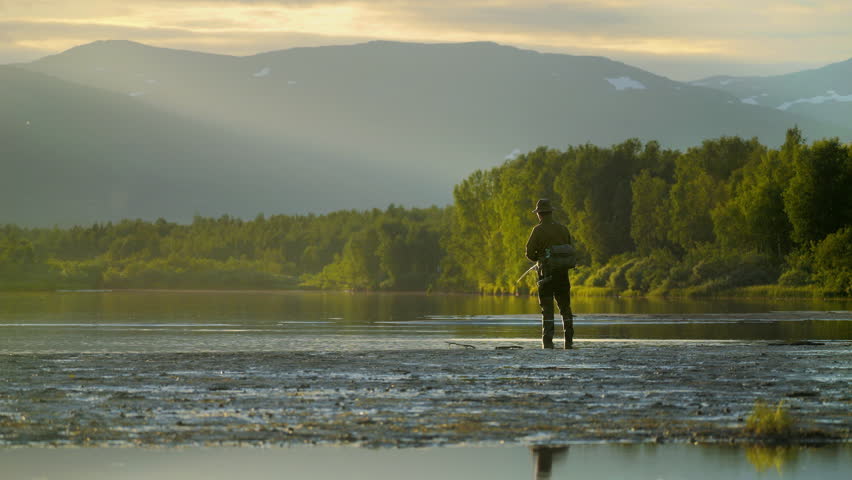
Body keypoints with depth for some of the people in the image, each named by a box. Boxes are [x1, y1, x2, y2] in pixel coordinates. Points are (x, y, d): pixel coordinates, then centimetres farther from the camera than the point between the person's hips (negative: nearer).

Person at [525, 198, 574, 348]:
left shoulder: (538, 230, -7)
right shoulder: (562, 229, 8)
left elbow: (530, 253, -8)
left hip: (547, 273, -4)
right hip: (563, 272, 4)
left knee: (547, 309, -2)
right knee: (565, 307, 12)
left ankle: (548, 341, -9)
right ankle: (569, 340, 12)